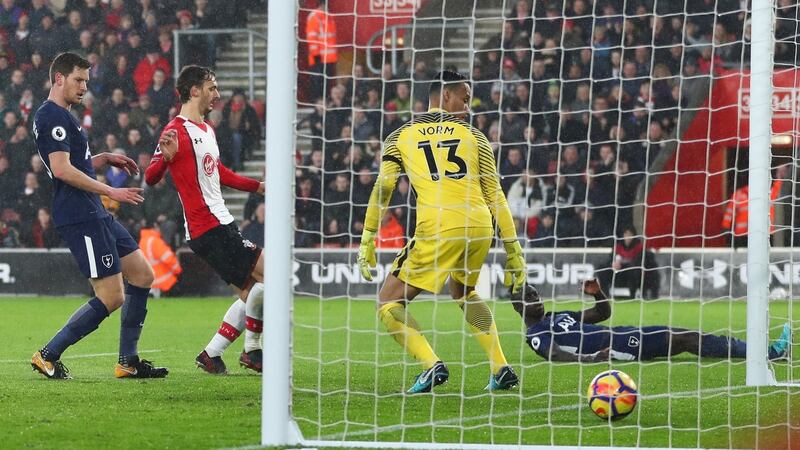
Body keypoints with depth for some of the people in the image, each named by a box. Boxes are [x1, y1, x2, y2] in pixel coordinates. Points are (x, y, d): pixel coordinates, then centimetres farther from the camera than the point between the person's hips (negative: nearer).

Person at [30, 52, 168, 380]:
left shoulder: (62, 116, 20)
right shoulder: (52, 116, -13)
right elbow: (61, 169, -23)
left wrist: (105, 158, 18)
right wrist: (110, 192, -20)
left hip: (96, 216, 11)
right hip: (81, 219, -11)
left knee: (142, 275, 12)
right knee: (112, 297, -11)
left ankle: (128, 362, 14)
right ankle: (48, 356, -4)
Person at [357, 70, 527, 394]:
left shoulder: (401, 137, 14)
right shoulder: (473, 136, 16)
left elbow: (383, 188, 4)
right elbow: (495, 195, 11)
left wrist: (367, 240, 6)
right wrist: (513, 249, 13)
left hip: (438, 227, -4)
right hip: (481, 226, 4)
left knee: (389, 304, 7)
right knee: (464, 293, 32)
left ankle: (431, 364, -15)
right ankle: (501, 369, 21)